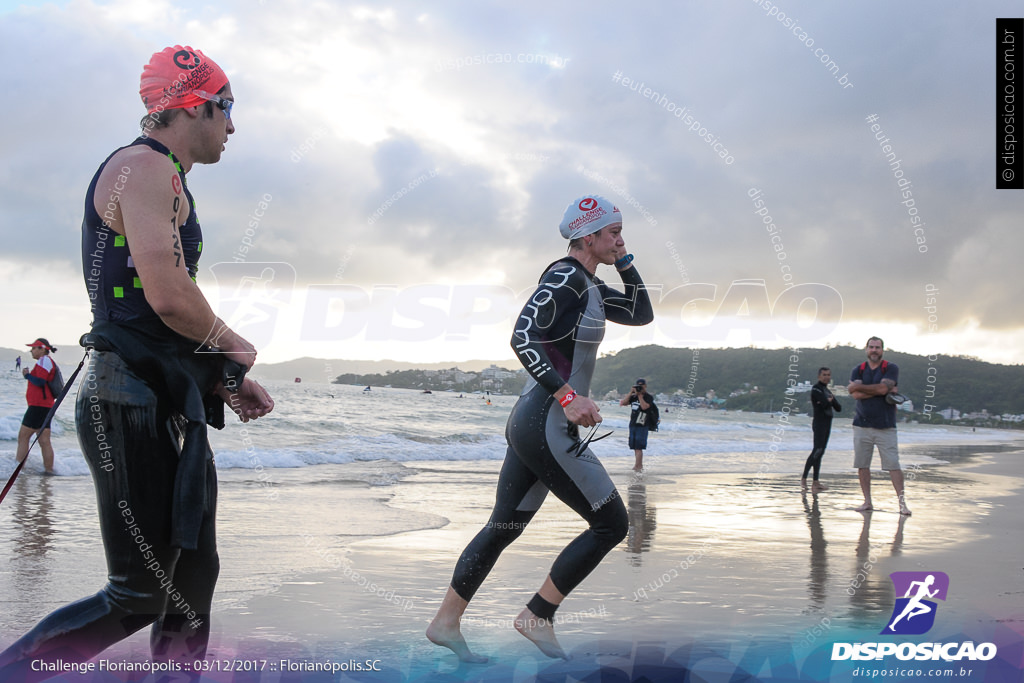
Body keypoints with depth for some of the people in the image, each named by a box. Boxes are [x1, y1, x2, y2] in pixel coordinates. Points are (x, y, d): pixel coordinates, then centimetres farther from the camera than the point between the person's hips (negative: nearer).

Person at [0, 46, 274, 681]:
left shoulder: (164, 178, 23)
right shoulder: (144, 165, -10)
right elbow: (168, 294, -24)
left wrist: (225, 381, 17)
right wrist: (234, 347, -7)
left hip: (169, 407, 11)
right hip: (135, 404, -11)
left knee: (192, 582, 13)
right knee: (139, 597, -8)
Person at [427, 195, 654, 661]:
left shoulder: (589, 287, 16)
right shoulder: (566, 277, -14)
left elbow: (642, 314, 25)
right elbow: (522, 337, -24)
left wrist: (624, 262, 14)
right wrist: (567, 395, -28)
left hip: (530, 421, 10)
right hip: (547, 426, -10)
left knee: (504, 526, 15)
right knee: (611, 523, -1)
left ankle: (446, 621, 21)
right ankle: (536, 616, 6)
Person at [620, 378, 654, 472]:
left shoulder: (649, 397, -4)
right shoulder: (633, 397, 12)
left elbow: (644, 406, -22)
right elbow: (622, 403, 2)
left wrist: (640, 395, -15)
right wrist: (630, 393, -4)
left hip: (642, 426, -6)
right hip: (632, 425, 6)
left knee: (638, 447, -11)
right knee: (635, 447, 12)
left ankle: (637, 467, -12)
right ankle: (640, 465, 23)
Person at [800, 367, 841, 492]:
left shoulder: (828, 391, 21)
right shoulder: (816, 389, -5)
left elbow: (839, 408, 13)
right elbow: (825, 403, -20)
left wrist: (830, 400, -5)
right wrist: (830, 400, 2)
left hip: (827, 423, 8)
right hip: (819, 422, -8)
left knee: (820, 452, 6)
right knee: (817, 450, -17)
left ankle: (815, 482, 7)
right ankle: (804, 478, -14)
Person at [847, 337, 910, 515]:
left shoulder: (891, 368, 1)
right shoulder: (858, 370, 9)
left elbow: (882, 387, -16)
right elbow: (856, 394, -7)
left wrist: (858, 387, -8)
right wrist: (882, 390, -12)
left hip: (885, 426, -3)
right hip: (862, 425, 3)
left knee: (893, 465, -6)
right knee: (862, 465, 4)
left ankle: (902, 502, -2)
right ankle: (867, 501, 13)